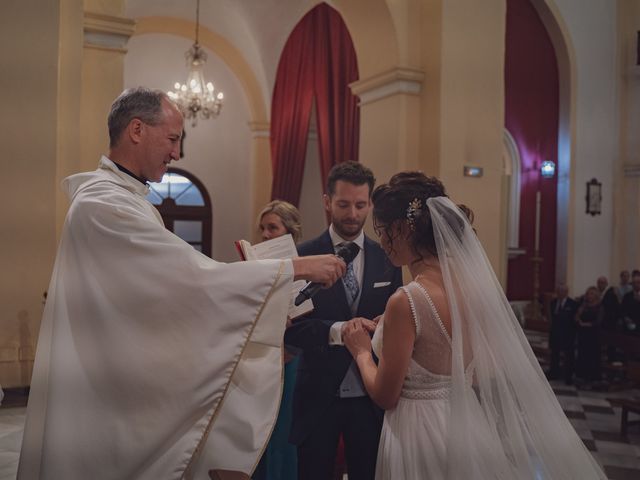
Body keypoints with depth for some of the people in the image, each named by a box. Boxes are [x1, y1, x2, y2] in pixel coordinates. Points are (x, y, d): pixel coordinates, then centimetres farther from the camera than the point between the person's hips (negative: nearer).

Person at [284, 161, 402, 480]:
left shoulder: (387, 258, 2)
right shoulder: (304, 257, -7)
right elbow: (289, 326, -12)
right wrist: (337, 330, -28)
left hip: (371, 396, 2)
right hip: (318, 395, -2)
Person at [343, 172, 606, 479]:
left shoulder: (405, 302, -25)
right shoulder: (474, 283, -4)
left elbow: (385, 396, -16)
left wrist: (362, 352, 2)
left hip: (421, 434, -7)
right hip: (468, 426, 7)